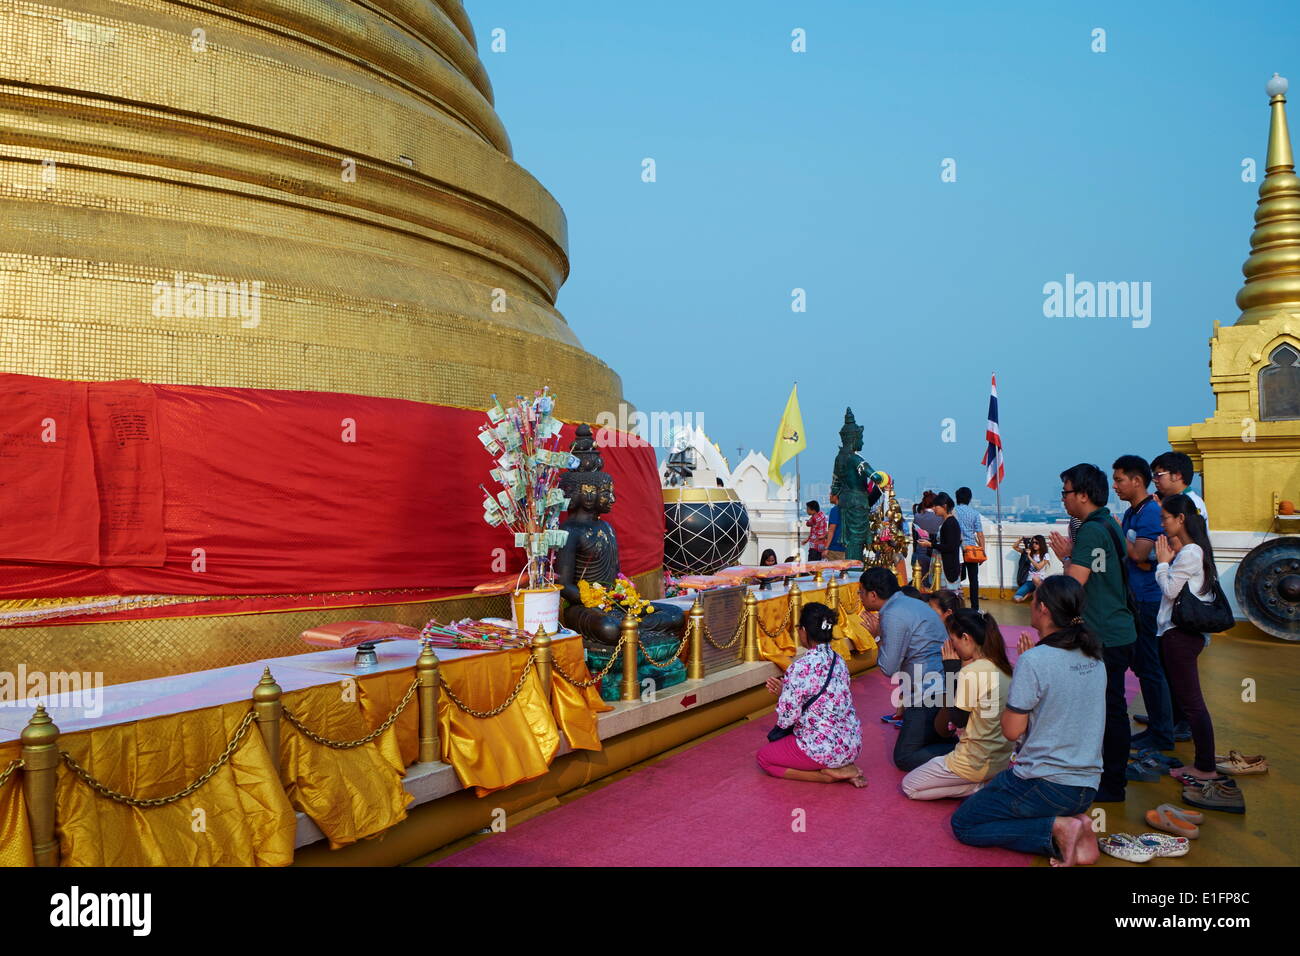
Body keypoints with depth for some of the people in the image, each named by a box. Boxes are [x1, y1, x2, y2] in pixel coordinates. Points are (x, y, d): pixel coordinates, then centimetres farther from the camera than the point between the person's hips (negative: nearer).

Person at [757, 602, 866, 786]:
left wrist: (782, 694, 3)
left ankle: (829, 775, 0)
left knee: (763, 757, 14)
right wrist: (785, 691, 12)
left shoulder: (800, 668, -23)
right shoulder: (838, 661, 2)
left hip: (826, 750, -8)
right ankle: (843, 767, 10)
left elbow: (786, 719, -18)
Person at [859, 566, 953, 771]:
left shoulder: (893, 615, -17)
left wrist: (878, 635, -1)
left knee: (904, 757, -2)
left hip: (931, 691, -10)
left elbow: (889, 668, -12)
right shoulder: (910, 602, 14)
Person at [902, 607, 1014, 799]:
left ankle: (979, 786, -2)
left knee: (909, 785, 9)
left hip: (977, 762, -9)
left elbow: (957, 720, -12)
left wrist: (951, 670, -10)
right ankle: (990, 783, 12)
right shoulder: (1004, 667, 0)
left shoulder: (971, 672, -25)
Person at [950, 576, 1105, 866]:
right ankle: (1072, 821, 6)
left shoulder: (1034, 660, -21)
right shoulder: (1094, 657, 3)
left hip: (1045, 782, -8)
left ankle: (1056, 828, -7)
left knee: (963, 823, 10)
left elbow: (1011, 730, -13)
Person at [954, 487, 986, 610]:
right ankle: (975, 607, 8)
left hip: (957, 549, 0)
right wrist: (983, 551, 6)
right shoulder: (974, 513, 1)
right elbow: (980, 534, 0)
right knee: (973, 579, 5)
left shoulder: (953, 512, -1)